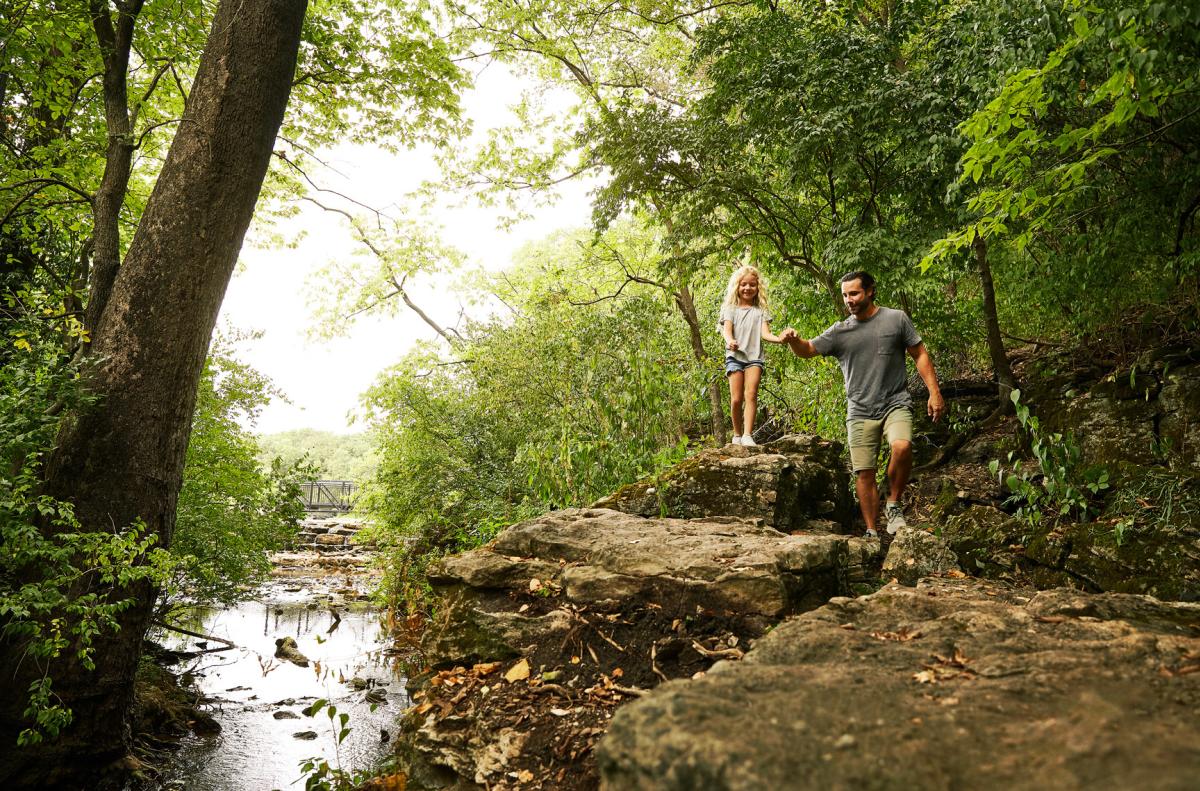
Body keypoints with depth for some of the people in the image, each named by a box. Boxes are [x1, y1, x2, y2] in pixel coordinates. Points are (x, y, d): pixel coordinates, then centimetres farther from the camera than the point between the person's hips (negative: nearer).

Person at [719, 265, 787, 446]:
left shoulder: (760, 311, 13)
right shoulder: (731, 309, 11)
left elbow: (765, 334, 1)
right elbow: (727, 331, -4)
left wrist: (779, 339, -21)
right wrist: (730, 341, -28)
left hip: (754, 357, 1)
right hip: (735, 356, 0)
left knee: (751, 394, -17)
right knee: (736, 398, -8)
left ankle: (748, 435, -22)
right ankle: (737, 435, 9)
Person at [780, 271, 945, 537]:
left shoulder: (896, 319, 3)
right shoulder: (839, 332, 6)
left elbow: (920, 355, 7)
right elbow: (807, 350, 1)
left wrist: (934, 392, 0)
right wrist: (793, 340, -23)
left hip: (895, 404, -2)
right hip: (860, 412, 2)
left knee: (902, 446, -29)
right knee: (864, 473, 1)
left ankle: (894, 505, -7)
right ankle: (872, 531, 14)